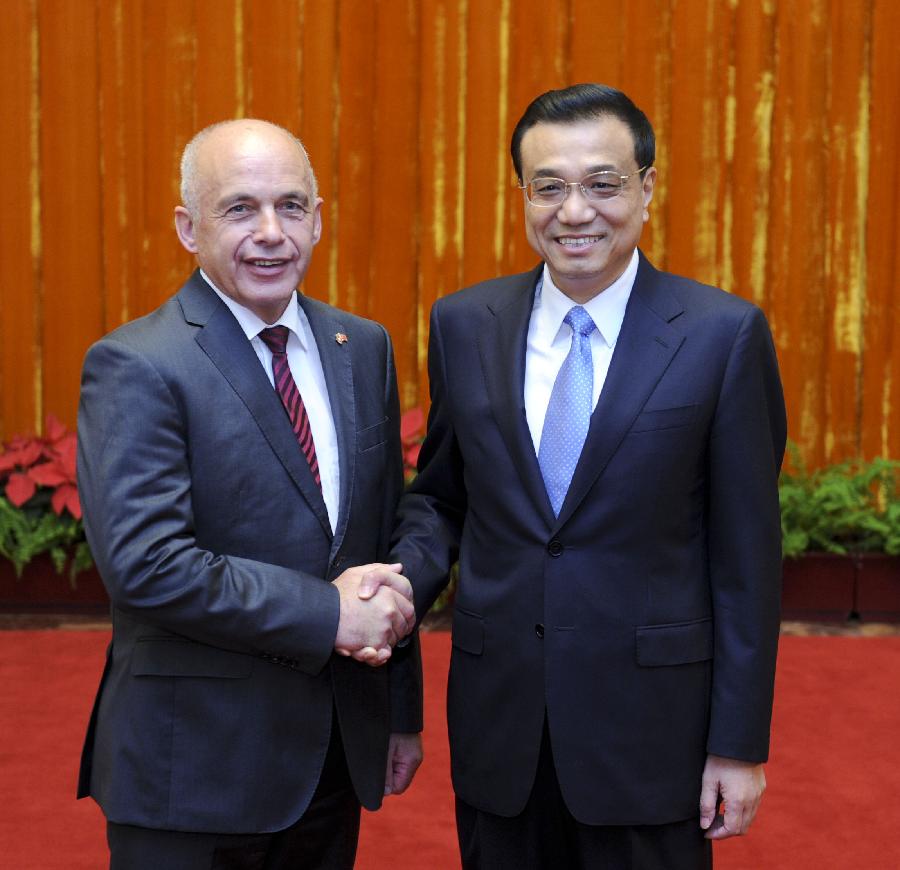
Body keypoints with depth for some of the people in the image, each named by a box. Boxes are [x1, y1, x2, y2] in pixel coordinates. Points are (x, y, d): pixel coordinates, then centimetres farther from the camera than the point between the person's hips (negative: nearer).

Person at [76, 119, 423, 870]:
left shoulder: (364, 349, 6)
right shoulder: (134, 368, -13)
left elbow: (389, 536, 11)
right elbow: (145, 566, -22)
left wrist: (401, 711, 13)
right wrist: (327, 612, -20)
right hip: (194, 770, -5)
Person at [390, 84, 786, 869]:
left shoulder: (724, 334, -8)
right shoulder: (464, 325, 2)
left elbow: (746, 557, -6)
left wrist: (740, 744, -6)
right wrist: (406, 583, -9)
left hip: (651, 727, -3)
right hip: (499, 719, 3)